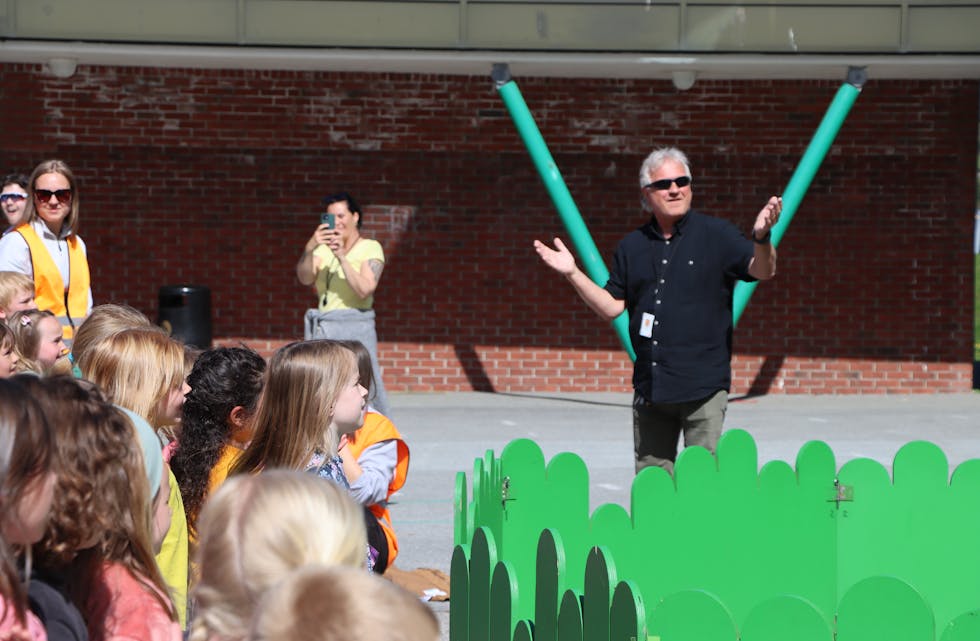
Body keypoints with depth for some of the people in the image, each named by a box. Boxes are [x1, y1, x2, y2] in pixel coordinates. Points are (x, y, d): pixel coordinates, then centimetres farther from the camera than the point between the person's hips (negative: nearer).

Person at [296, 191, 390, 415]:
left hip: (355, 328, -4)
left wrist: (341, 256, -18)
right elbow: (305, 278, -2)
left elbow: (365, 289, -12)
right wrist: (310, 248, -18)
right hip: (323, 328, 4)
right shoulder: (324, 248, 14)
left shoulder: (371, 248, 3)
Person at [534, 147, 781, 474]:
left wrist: (761, 238, -30)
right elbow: (612, 306, 16)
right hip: (649, 388, 4)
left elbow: (762, 271, -9)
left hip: (703, 386, -4)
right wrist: (572, 273, 6)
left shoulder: (716, 235, 1)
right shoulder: (632, 247, 13)